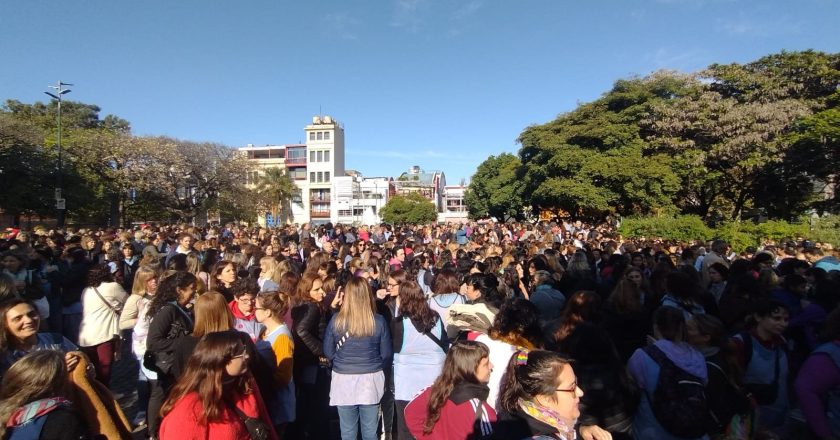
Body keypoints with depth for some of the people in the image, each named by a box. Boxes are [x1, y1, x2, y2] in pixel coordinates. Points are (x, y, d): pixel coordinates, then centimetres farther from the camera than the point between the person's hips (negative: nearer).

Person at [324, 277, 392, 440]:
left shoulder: (336, 320, -10)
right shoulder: (379, 321, -10)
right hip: (371, 379, 0)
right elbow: (386, 354, -1)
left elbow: (328, 352, 0)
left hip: (344, 380, 0)